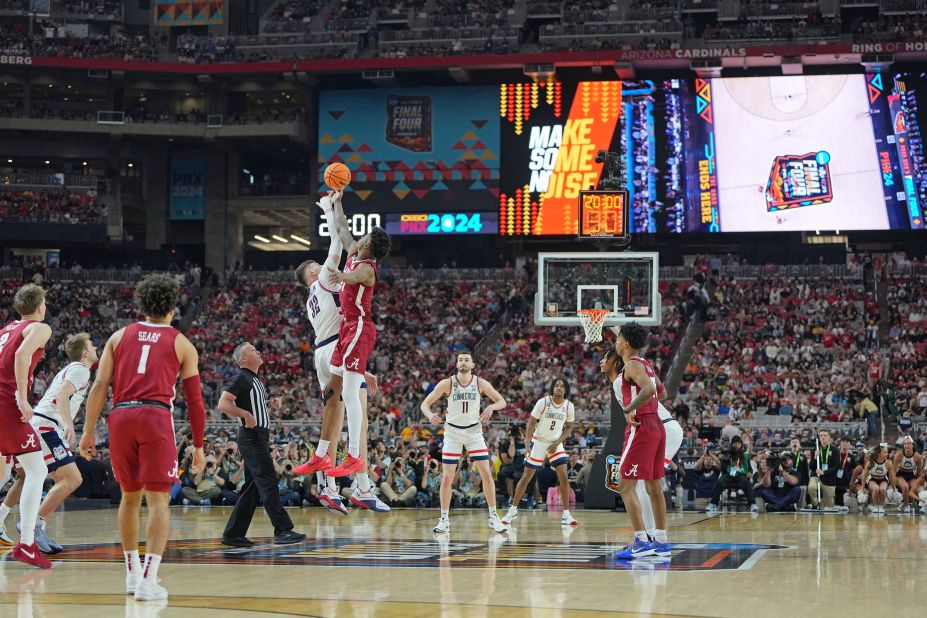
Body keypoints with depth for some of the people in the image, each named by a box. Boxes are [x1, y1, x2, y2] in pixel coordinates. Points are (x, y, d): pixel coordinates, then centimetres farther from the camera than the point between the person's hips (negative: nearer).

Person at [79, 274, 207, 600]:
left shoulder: (120, 336, 17)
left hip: (120, 416, 3)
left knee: (130, 496, 18)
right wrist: (198, 446, 17)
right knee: (158, 500, -2)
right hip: (156, 416, -3)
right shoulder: (181, 344, 13)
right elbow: (194, 400, 10)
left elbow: (100, 385, 7)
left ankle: (132, 573, 25)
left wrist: (88, 431, 7)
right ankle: (148, 579, -13)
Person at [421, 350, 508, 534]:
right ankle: (444, 520, 7)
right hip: (453, 432, -1)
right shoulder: (447, 383, -11)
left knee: (487, 474, -6)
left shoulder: (480, 384, -7)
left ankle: (493, 517, 5)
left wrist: (492, 407, -26)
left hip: (474, 431, 1)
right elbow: (425, 403, -9)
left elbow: (502, 401, -3)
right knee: (447, 477, -4)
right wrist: (430, 415, -31)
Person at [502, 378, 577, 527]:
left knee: (563, 477, -11)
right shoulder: (543, 402, -16)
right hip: (539, 441, -2)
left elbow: (569, 427, 4)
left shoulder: (569, 406, -7)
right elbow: (531, 422, -11)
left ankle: (566, 515, -5)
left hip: (556, 444, 2)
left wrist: (557, 443, -9)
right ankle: (513, 509, 15)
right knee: (527, 476, 1)